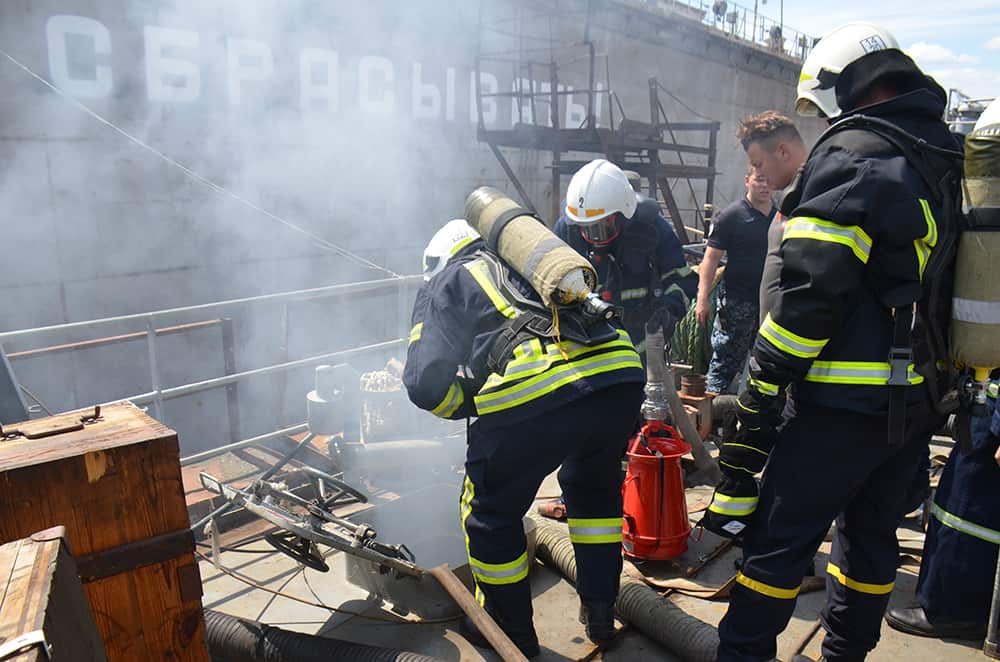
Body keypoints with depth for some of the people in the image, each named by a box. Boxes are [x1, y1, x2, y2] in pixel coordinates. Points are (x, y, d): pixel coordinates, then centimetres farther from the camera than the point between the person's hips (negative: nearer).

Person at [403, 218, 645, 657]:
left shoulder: (445, 283, 20)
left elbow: (425, 383, 8)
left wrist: (472, 405, 27)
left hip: (535, 390, -5)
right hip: (621, 374, 6)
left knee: (491, 512, 21)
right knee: (594, 488, 34)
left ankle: (510, 631, 38)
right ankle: (600, 613, 42)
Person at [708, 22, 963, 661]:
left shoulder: (852, 156, -13)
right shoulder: (945, 160, 15)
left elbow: (808, 286, -21)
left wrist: (762, 386, -16)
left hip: (846, 400, -9)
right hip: (920, 399, 9)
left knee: (780, 537, 0)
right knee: (872, 532, 19)